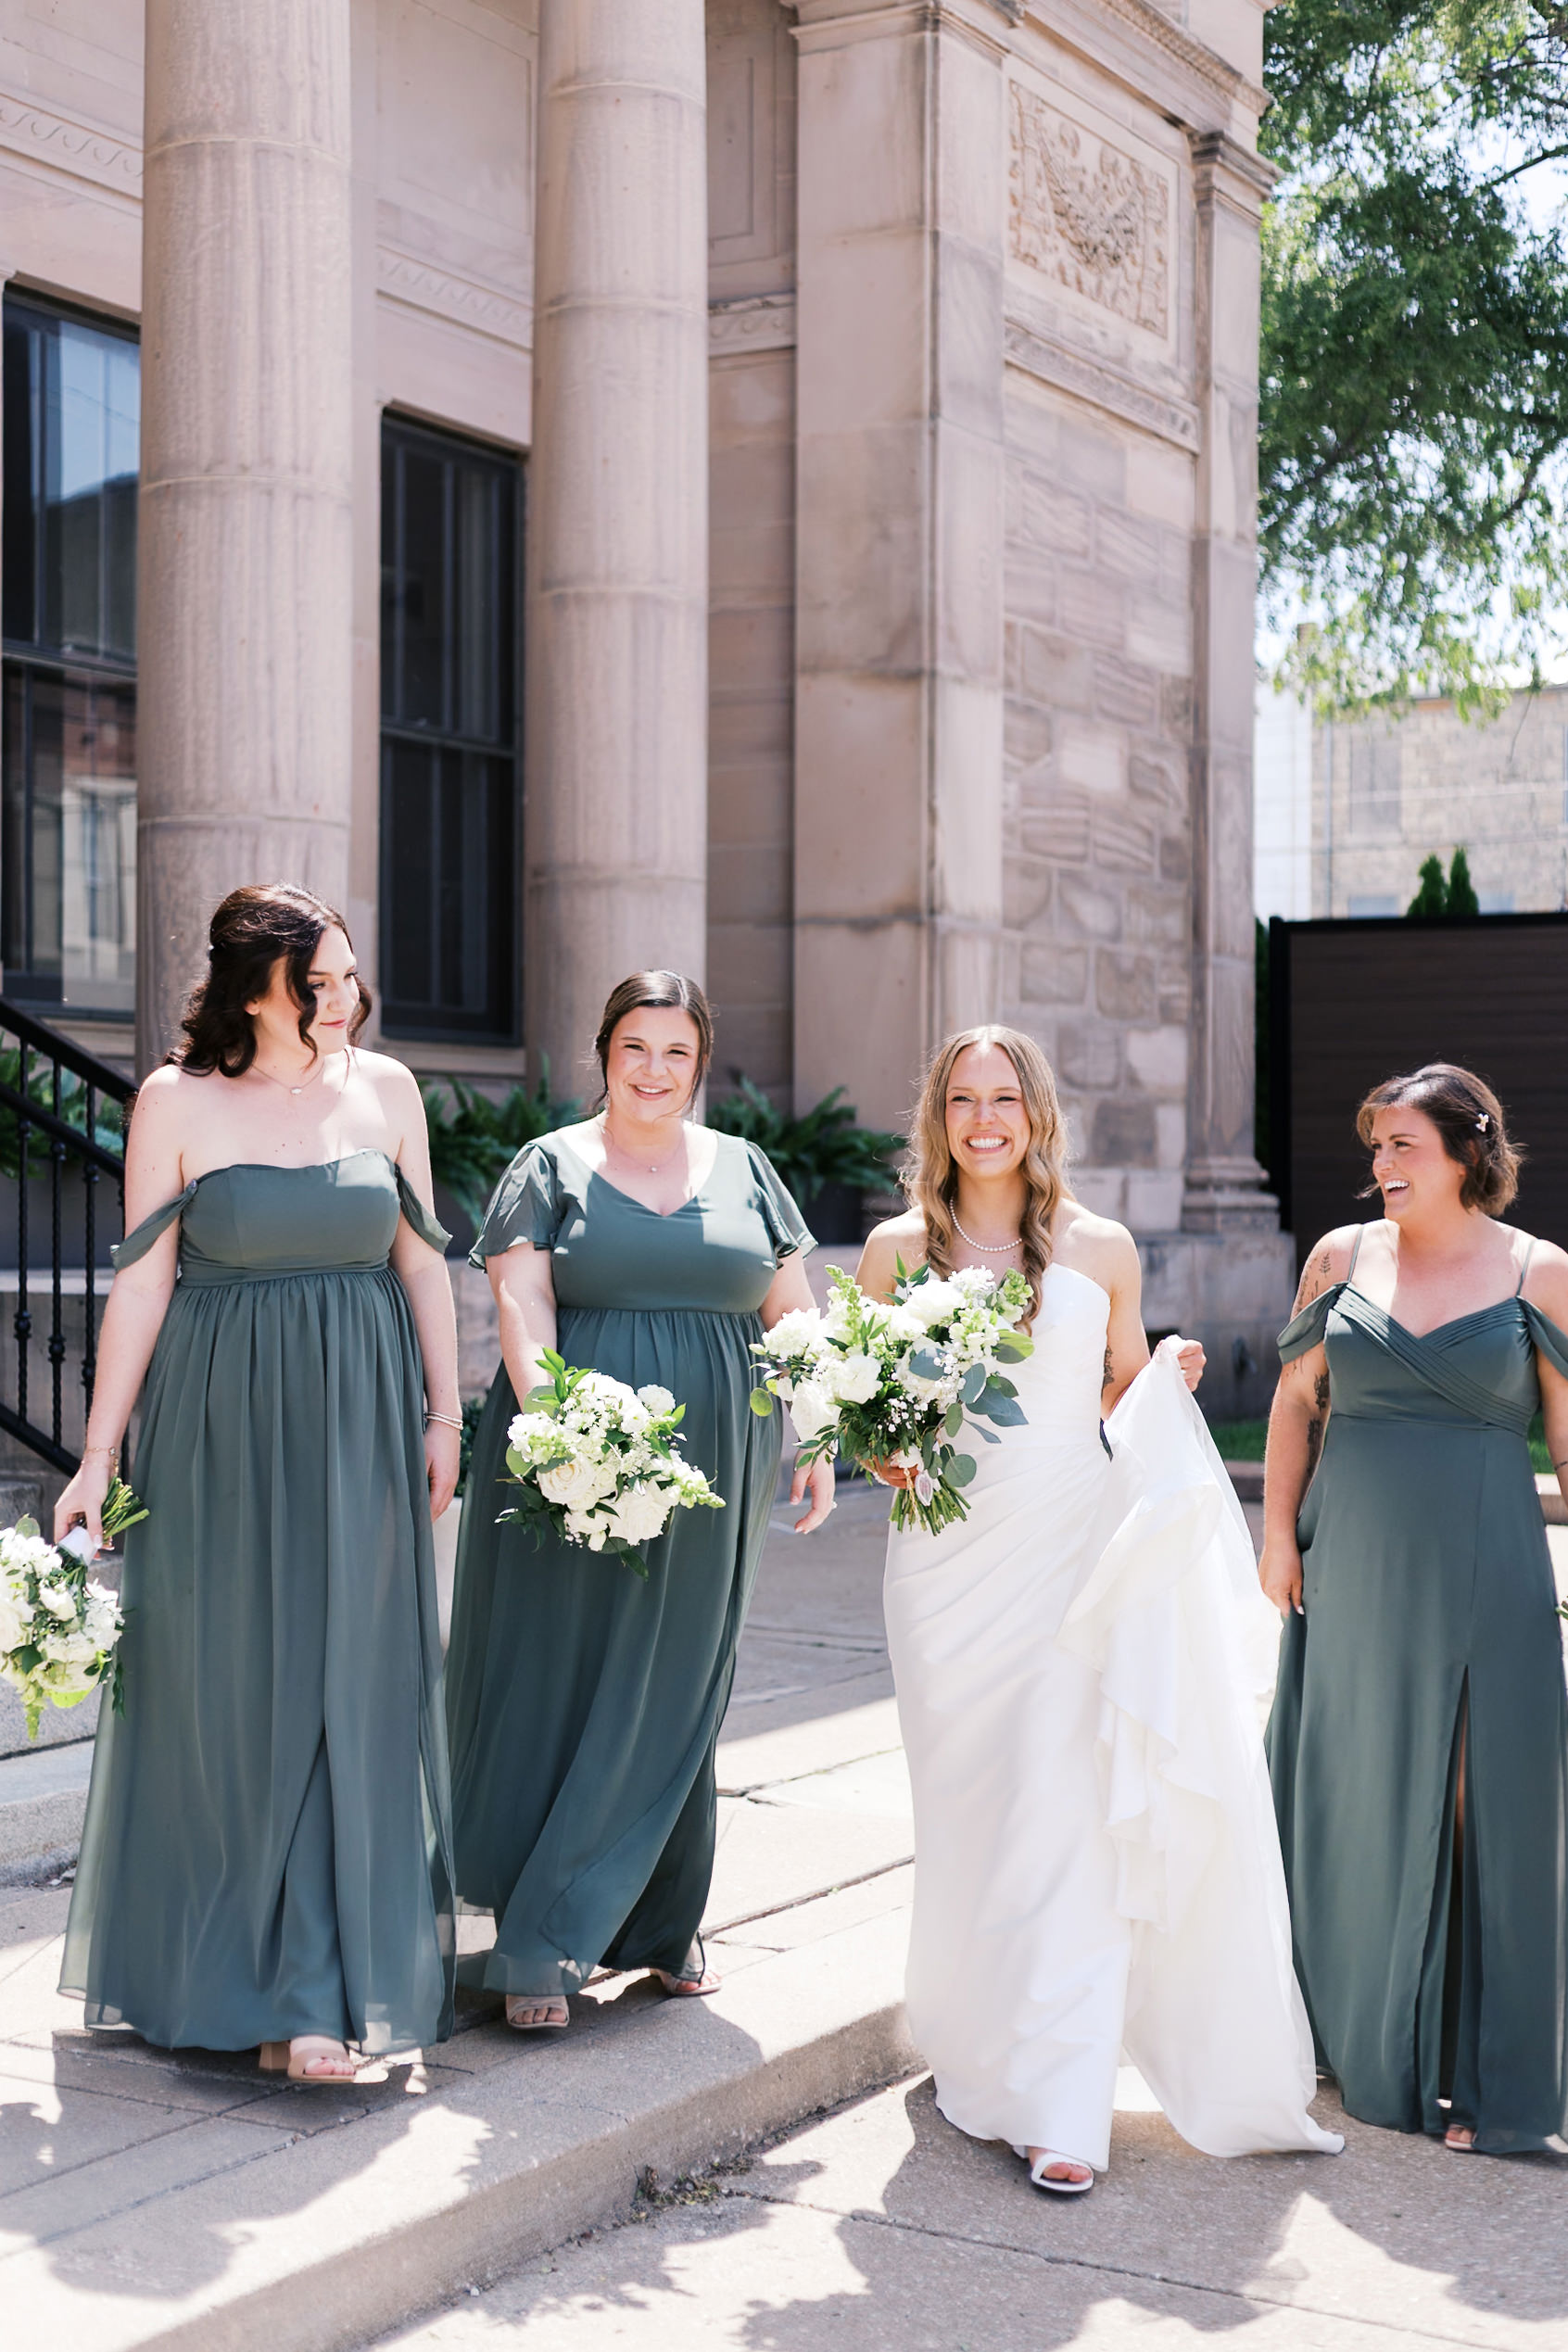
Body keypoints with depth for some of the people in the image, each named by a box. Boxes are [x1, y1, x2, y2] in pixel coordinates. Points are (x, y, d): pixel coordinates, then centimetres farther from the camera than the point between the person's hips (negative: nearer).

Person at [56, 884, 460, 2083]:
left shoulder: (385, 1088, 4)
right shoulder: (177, 1101, -4)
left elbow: (422, 1262, 8)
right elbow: (141, 1285, -4)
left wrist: (444, 1418, 4)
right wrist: (98, 1459, -5)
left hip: (361, 1425, 2)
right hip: (222, 1430, -2)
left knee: (349, 1689, 1)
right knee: (228, 1691, 6)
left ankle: (310, 1990, 8)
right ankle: (220, 1961, 23)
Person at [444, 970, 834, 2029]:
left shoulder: (743, 1169, 13)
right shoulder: (552, 1167, 4)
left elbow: (792, 1313, 12)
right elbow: (519, 1299, -8)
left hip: (710, 1467, 2)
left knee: (672, 1696, 7)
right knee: (553, 1683, -2)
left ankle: (665, 1923, 17)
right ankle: (538, 1951, 4)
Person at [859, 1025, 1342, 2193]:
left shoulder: (1100, 1248, 5)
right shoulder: (900, 1248, 6)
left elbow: (1124, 1397, 14)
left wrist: (1168, 1378, -6)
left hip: (1073, 1556, -1)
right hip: (950, 1560, 1)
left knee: (1070, 1816, -7)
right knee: (967, 1815, 7)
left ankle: (1062, 2106, -3)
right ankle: (978, 2043, 27)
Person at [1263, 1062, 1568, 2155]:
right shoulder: (1343, 1255, 6)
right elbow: (1296, 1402, 10)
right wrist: (1279, 1532, 3)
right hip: (1351, 1564, 3)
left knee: (1478, 1811, 0)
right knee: (1350, 1801, 11)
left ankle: (1476, 2075, 11)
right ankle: (1349, 2034, 28)